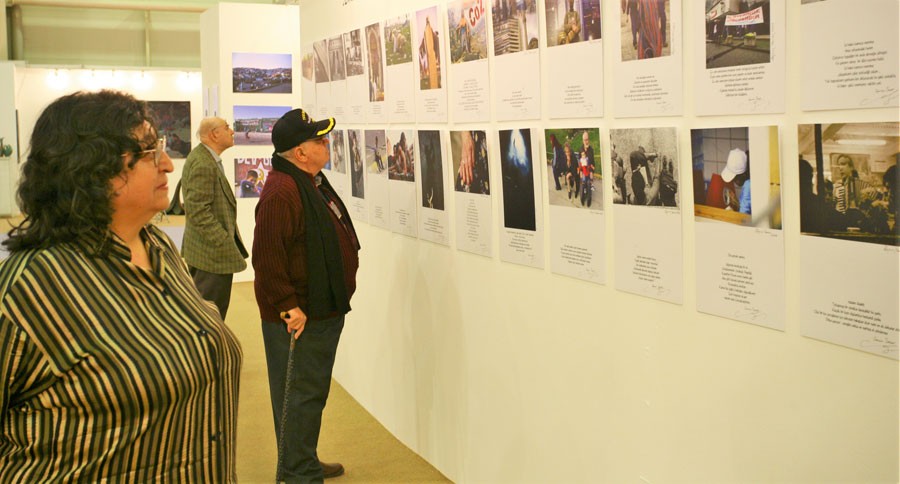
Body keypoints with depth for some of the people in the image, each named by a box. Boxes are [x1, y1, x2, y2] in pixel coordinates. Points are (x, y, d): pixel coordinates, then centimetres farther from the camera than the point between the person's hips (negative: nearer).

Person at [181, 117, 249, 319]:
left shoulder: (207, 158, 13)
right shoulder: (203, 164, -20)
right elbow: (198, 211, -25)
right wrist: (226, 244, -23)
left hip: (203, 250, 11)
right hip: (214, 253, -11)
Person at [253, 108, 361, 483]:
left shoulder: (313, 182, 12)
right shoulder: (281, 192, -22)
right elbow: (267, 256, -26)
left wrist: (336, 299, 22)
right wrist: (288, 306, -24)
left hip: (324, 310, 11)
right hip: (298, 317, -11)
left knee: (313, 392, 20)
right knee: (299, 395, -2)